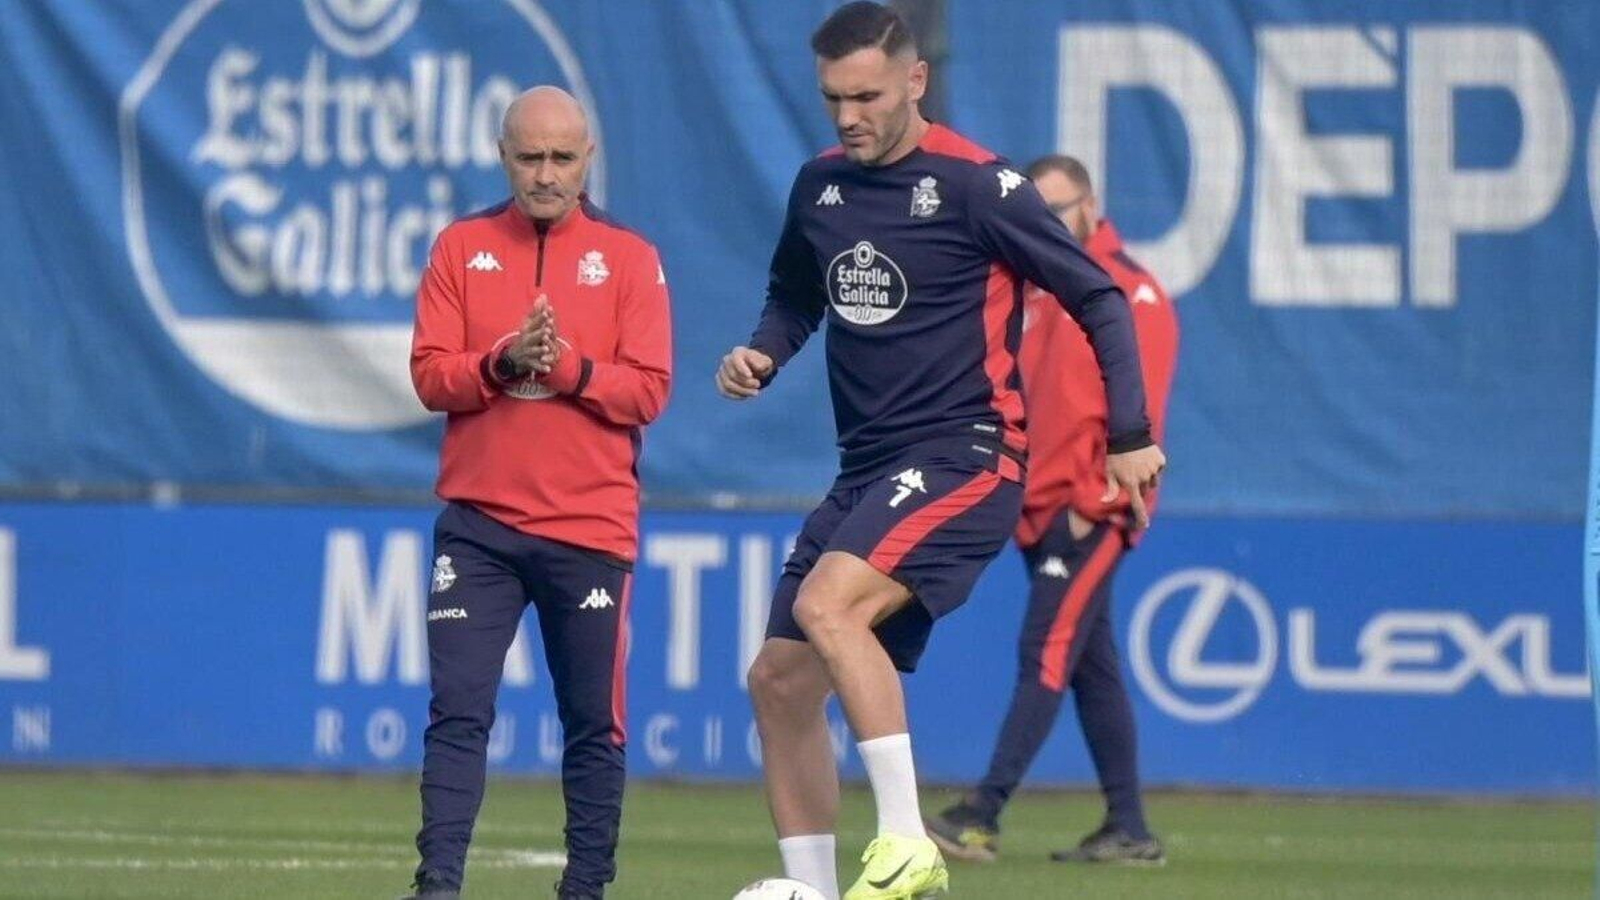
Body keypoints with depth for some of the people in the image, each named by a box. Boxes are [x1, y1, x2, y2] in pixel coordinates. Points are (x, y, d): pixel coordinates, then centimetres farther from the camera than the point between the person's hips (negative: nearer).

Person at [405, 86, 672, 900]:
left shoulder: (628, 258, 5)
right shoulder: (462, 249, 8)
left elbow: (648, 391, -2)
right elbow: (429, 376, 0)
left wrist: (568, 370, -18)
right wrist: (502, 363, -18)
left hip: (590, 527, 0)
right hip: (478, 521, 0)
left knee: (594, 724, 3)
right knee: (457, 710, -6)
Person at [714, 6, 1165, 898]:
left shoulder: (976, 186, -11)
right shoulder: (821, 186, 9)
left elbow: (1100, 298, -6)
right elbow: (795, 297, 27)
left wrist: (1132, 437, -10)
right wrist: (761, 355, 4)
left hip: (963, 458, -8)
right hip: (867, 470, 8)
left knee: (827, 605, -29)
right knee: (779, 679, 3)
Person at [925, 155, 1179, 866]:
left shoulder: (1129, 293, -7)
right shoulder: (1036, 292, 18)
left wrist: (1096, 501, -18)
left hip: (1089, 516, -9)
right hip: (1038, 512, 9)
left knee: (1047, 658, -14)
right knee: (1091, 667, 10)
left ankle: (981, 818, -22)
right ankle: (1128, 829, 13)